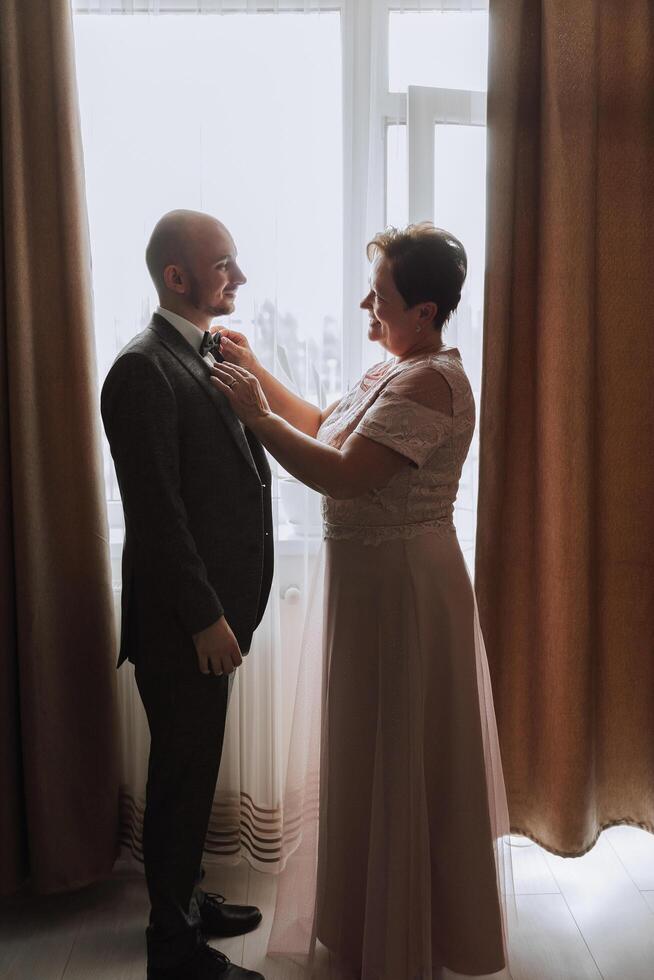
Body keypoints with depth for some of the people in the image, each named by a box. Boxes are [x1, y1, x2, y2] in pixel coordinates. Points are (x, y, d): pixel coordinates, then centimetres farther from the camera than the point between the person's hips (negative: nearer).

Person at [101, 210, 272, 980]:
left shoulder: (208, 353, 11)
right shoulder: (143, 369, -17)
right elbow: (155, 510, -21)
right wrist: (204, 617, -17)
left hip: (213, 606, 9)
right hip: (182, 619, -9)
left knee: (193, 769, 21)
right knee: (182, 775, 6)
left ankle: (186, 899, 40)